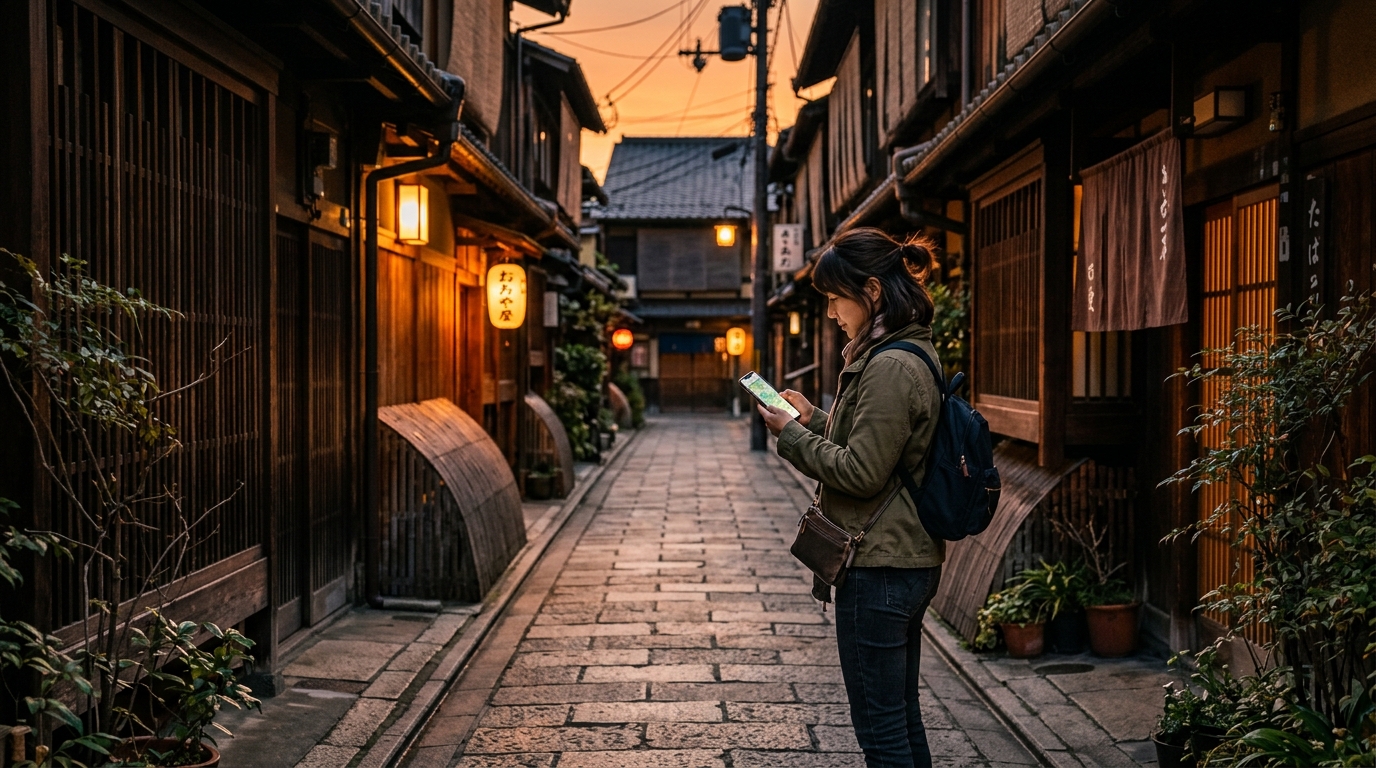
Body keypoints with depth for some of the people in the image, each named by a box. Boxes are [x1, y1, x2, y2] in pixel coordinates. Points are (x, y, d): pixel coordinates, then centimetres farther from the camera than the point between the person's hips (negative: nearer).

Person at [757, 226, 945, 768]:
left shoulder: (890, 368, -20)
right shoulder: (911, 353, 13)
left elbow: (862, 471, -21)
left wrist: (792, 435, -9)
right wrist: (813, 418, 11)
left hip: (879, 568, -11)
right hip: (912, 561, 11)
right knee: (903, 719, 19)